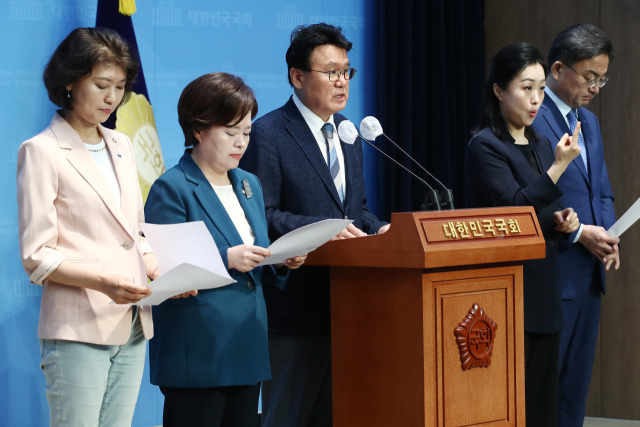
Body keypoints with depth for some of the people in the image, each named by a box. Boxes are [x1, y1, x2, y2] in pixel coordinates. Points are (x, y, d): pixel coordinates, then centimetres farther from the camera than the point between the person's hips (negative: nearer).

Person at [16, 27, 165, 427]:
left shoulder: (121, 146, 17)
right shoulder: (41, 152, -3)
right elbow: (36, 256, -8)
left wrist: (163, 274, 1)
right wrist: (102, 281, -22)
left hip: (132, 328, 6)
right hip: (77, 330, -6)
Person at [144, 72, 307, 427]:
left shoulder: (249, 185, 17)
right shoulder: (171, 189, -8)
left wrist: (282, 263, 0)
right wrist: (226, 260, -22)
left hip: (248, 346, 7)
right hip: (197, 354, -7)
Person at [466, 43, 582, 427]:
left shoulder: (541, 145, 16)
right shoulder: (486, 146, -8)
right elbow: (514, 207, -18)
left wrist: (564, 220, 3)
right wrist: (560, 166, -22)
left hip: (545, 291, 8)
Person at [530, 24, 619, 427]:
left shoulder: (589, 121, 17)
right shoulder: (530, 120, -12)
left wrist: (606, 233, 2)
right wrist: (579, 232, -17)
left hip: (588, 275, 9)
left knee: (576, 386, 11)